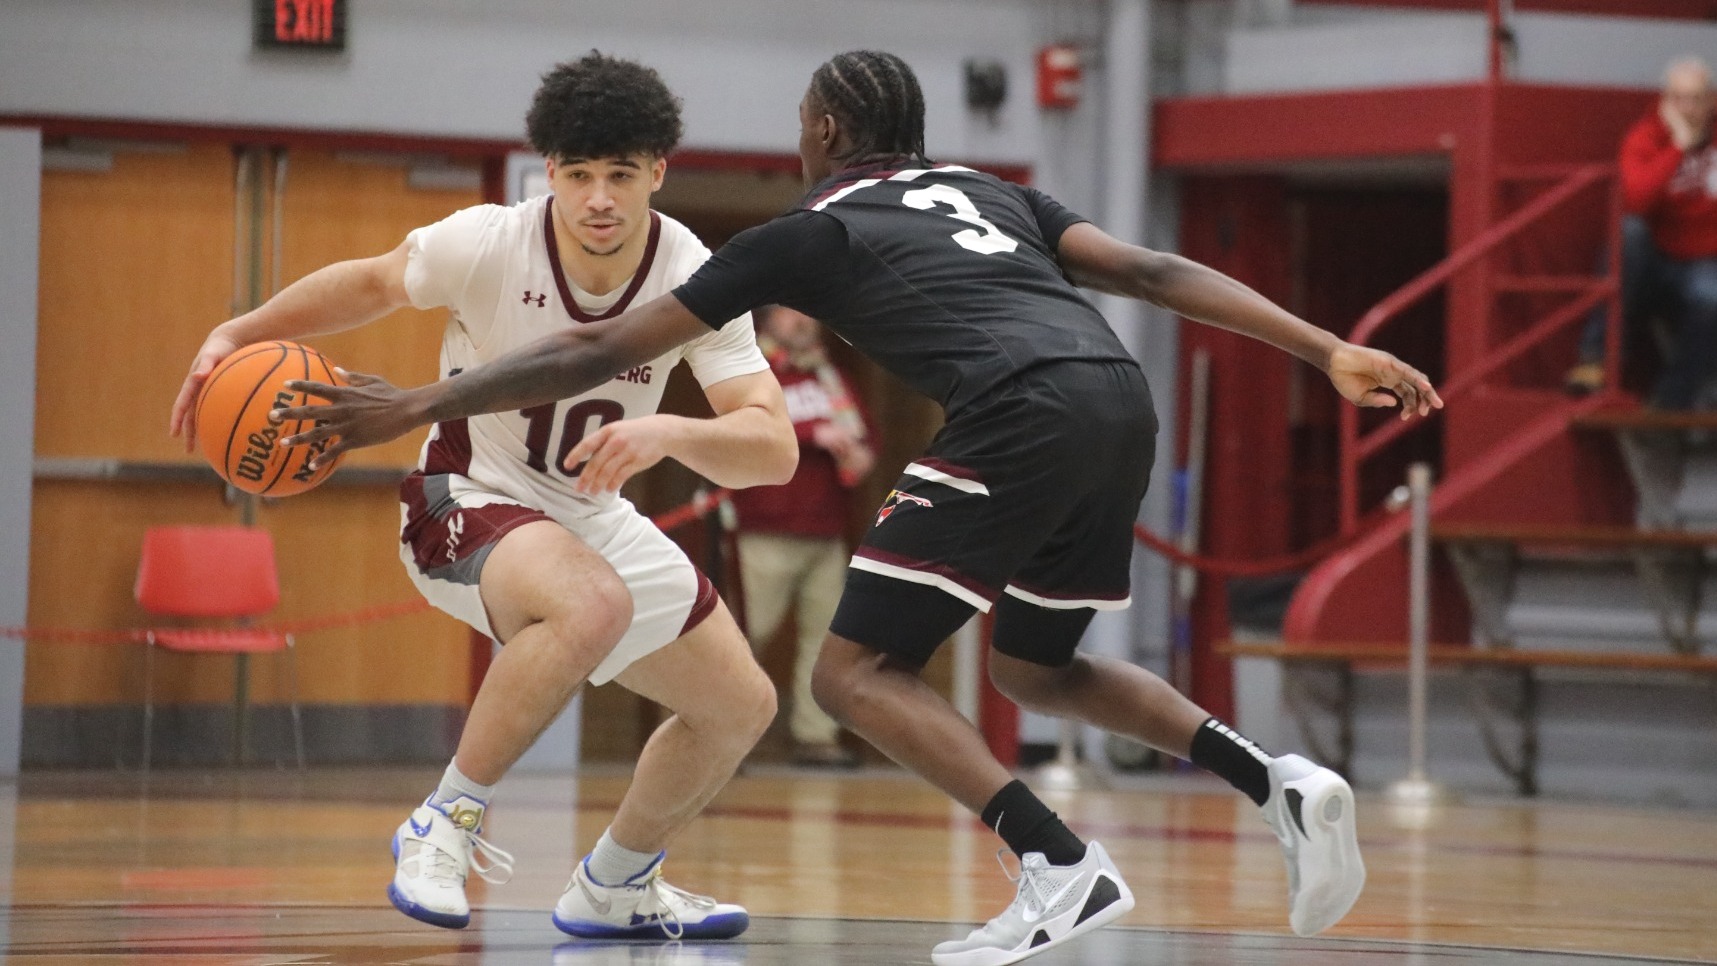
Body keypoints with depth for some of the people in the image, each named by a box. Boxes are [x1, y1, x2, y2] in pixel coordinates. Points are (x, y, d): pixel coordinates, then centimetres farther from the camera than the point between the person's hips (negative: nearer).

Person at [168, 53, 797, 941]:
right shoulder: (486, 246, -23)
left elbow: (774, 448, -26)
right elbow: (373, 283, -1)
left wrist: (667, 434, -45)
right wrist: (237, 335, -8)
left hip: (595, 516, 5)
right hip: (469, 501, -5)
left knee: (741, 707, 10)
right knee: (594, 604, -38)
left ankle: (615, 886, 32)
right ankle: (445, 824, -23)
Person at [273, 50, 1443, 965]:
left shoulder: (807, 233, 16)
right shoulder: (987, 192, 31)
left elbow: (603, 350, 16)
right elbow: (1153, 272, 19)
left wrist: (412, 408, 22)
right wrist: (1332, 352, 16)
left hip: (1022, 417, -7)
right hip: (1122, 403, 7)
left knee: (857, 671, 3)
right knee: (1033, 667, 26)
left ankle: (1061, 864, -14)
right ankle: (1277, 781, 7)